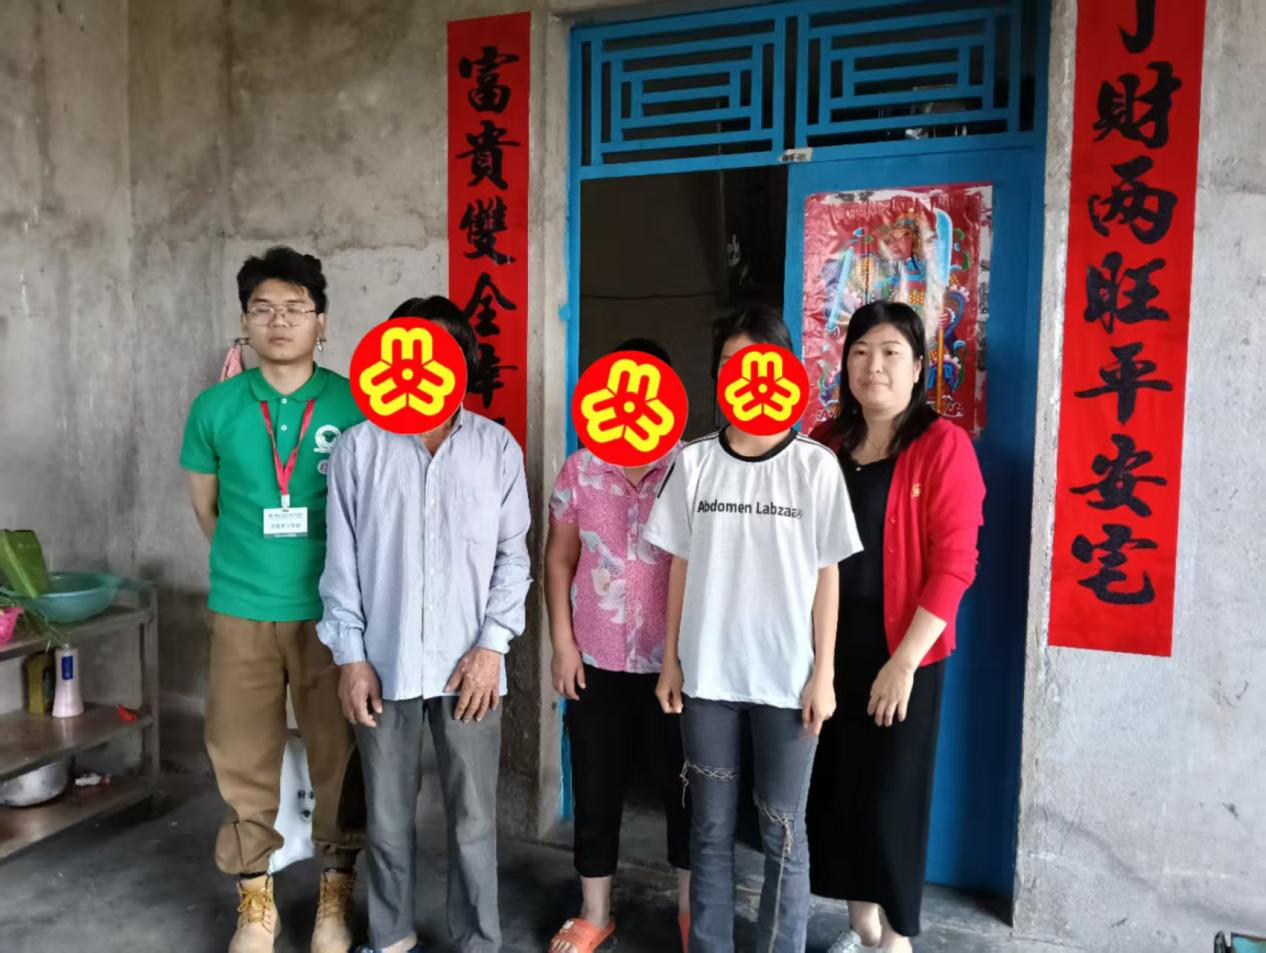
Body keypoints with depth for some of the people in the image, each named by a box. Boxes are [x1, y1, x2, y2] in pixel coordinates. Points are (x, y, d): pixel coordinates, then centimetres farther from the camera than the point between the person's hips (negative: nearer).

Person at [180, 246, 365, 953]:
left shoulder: (356, 405, -5)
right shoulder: (216, 407, 0)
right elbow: (205, 504, 13)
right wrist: (250, 562, 12)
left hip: (333, 610, -1)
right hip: (242, 611, 2)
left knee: (340, 755, 8)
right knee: (244, 760, 11)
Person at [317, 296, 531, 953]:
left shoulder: (498, 448, 0)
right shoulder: (359, 447, 0)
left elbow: (513, 556, 1)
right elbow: (341, 561, 2)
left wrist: (492, 644, -7)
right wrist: (349, 656, -3)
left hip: (468, 664, 0)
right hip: (383, 661, 1)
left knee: (473, 819, 9)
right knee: (386, 816, 15)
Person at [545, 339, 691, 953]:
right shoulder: (579, 471, 1)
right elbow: (559, 560, 5)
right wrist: (562, 643, -1)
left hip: (673, 660, -2)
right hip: (597, 660, 2)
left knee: (682, 787, 12)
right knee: (595, 791, 13)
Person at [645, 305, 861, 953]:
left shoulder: (815, 465, -3)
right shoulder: (693, 462, 1)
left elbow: (827, 576, -1)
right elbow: (680, 568, 5)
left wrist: (823, 672, -3)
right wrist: (670, 660, 3)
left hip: (787, 676, -1)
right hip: (707, 673, 2)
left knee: (782, 832, 9)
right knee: (710, 827, 13)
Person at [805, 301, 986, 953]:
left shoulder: (943, 446, -10)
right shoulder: (826, 444, 6)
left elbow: (954, 564, -14)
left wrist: (904, 661, -17)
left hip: (901, 653, -5)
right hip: (830, 646, 5)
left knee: (890, 795, 5)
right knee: (834, 789, 12)